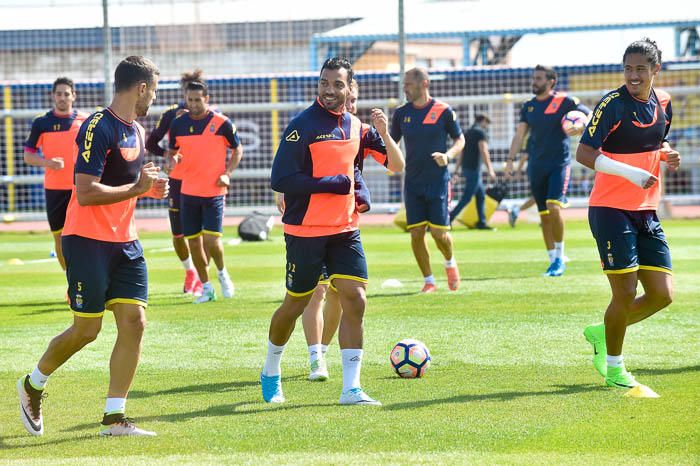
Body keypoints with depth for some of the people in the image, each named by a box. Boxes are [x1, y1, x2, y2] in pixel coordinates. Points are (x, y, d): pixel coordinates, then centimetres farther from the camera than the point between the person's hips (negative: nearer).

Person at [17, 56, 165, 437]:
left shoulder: (137, 131, 12)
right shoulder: (98, 129, -17)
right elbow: (86, 193, -23)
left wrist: (148, 187, 5)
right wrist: (138, 188, -20)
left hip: (124, 242, 8)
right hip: (87, 241, -8)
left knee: (134, 321, -3)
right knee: (87, 329, -2)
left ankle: (114, 418, 1)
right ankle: (33, 385, 24)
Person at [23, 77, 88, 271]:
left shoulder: (85, 120, 3)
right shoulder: (42, 123, 1)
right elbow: (28, 156, 3)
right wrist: (47, 162, -17)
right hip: (54, 189, 1)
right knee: (59, 236, 6)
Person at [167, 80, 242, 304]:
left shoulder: (222, 123, -5)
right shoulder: (178, 124, 3)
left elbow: (237, 150, 6)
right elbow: (172, 151, 14)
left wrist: (227, 173, -8)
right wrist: (172, 159, -10)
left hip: (214, 191, -3)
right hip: (188, 192, 3)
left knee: (211, 238, -13)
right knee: (193, 241, 4)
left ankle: (222, 273, 17)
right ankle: (206, 288, 18)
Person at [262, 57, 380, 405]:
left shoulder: (354, 126, 9)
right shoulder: (303, 126, -13)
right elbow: (280, 180, -19)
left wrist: (360, 192, 6)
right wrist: (333, 184, -20)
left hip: (345, 230, 5)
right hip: (306, 231, -5)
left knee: (355, 301, -7)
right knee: (296, 304, 8)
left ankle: (351, 389, -5)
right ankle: (271, 372, 32)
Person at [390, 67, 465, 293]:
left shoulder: (443, 111, -5)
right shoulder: (401, 113, 5)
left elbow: (460, 140, 3)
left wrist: (447, 155, -16)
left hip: (438, 180, -3)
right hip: (413, 183, 3)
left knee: (439, 233, -5)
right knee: (416, 234, -3)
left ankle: (450, 263, 28)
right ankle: (429, 281, 10)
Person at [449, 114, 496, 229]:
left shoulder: (467, 133, 17)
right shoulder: (481, 133, -8)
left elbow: (460, 154, 17)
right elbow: (483, 152, -17)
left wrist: (456, 172, 17)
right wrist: (490, 170, -18)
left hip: (466, 168, 9)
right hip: (474, 169, -9)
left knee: (481, 195, 13)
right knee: (466, 198, -9)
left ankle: (482, 222, 12)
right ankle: (449, 219, -14)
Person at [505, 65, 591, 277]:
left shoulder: (564, 101, -4)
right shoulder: (529, 106, 10)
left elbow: (591, 117, 1)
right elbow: (519, 134, 10)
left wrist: (580, 128, -19)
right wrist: (510, 160, 1)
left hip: (559, 163, -5)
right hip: (536, 167, 5)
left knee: (554, 207, -20)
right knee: (544, 215, 5)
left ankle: (559, 257, -6)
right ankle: (553, 260, 15)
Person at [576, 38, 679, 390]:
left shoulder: (663, 102, 7)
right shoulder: (613, 104, -13)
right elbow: (584, 153, -18)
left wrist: (667, 154, 1)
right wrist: (631, 172, -26)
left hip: (646, 213, 7)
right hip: (610, 211, -7)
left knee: (662, 294, 2)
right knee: (626, 293, -7)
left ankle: (602, 333, 25)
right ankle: (614, 367, 13)